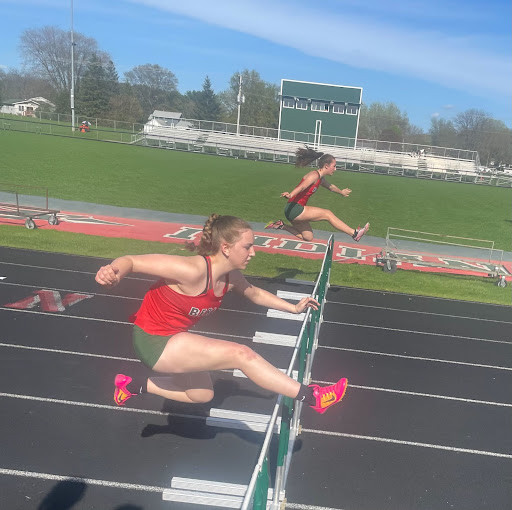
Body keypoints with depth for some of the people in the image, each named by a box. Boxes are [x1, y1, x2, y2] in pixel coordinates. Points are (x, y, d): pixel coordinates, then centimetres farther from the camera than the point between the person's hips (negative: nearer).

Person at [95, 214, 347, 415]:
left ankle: (132, 386, 33)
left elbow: (255, 293, 15)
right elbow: (132, 260, -29)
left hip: (173, 337, 9)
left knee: (202, 395, 27)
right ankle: (311, 396, -9)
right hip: (153, 342, -9)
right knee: (241, 354, -19)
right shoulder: (192, 271, -32)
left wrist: (293, 308, 15)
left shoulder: (231, 276, -7)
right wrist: (113, 272, -51)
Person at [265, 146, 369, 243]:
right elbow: (302, 186, -33)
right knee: (328, 214, -11)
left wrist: (341, 192, 54)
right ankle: (354, 233, -8)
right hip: (293, 208, -10)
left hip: (296, 211, 10)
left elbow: (330, 187, 36)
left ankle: (282, 225, 18)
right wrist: (290, 195, -51)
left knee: (308, 237, 17)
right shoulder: (314, 175, -14)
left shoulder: (321, 179, 15)